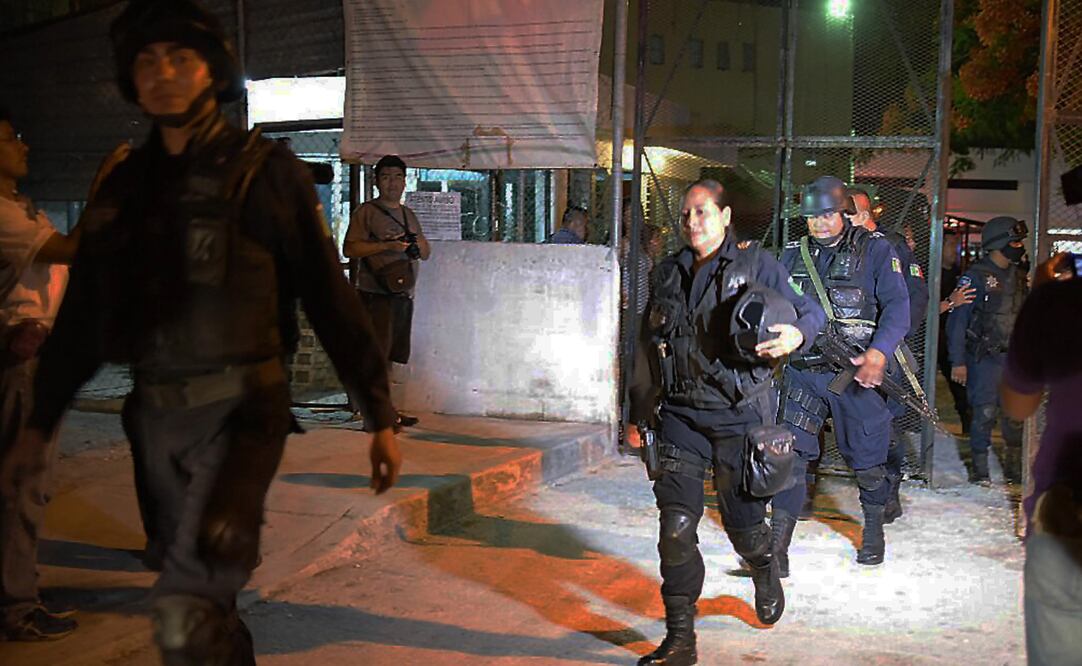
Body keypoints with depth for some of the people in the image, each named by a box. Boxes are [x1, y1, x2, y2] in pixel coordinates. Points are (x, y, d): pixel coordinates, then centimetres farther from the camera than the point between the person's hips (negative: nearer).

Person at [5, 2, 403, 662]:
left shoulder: (266, 171, -4)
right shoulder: (124, 187, 11)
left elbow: (331, 297, -5)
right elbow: (82, 315, 17)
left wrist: (381, 416, -7)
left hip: (241, 409, -5)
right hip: (159, 415, 6)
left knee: (185, 611, -20)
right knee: (208, 599, 15)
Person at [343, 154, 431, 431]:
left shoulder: (408, 214, 21)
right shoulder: (366, 211, 0)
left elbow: (427, 253, 23)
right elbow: (349, 248, -11)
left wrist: (417, 242, 0)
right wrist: (387, 245, -18)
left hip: (403, 294, 7)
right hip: (375, 294, -7)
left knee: (390, 356, 10)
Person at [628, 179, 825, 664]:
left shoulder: (756, 265, -2)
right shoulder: (666, 274, 12)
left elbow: (812, 312, 1)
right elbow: (648, 345, 21)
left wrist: (796, 334, -23)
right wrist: (641, 411, 20)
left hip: (739, 414, -3)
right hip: (681, 414, 3)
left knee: (742, 522, 9)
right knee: (675, 528, -5)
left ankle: (765, 571, 46)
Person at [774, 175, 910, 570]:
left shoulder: (874, 250, 0)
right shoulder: (793, 255, 12)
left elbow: (897, 305, -9)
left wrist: (878, 352, -25)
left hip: (857, 372, -2)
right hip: (802, 371, 2)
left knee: (866, 460, 10)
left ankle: (873, 529, 36)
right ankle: (777, 548, -4)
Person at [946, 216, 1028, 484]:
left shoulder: (1019, 276, 11)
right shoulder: (976, 276, -9)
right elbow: (958, 321, -10)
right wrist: (958, 361, -14)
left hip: (1014, 358, 6)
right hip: (985, 359, -6)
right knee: (985, 412, -3)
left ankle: (1014, 466, 21)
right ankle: (980, 468, 9)